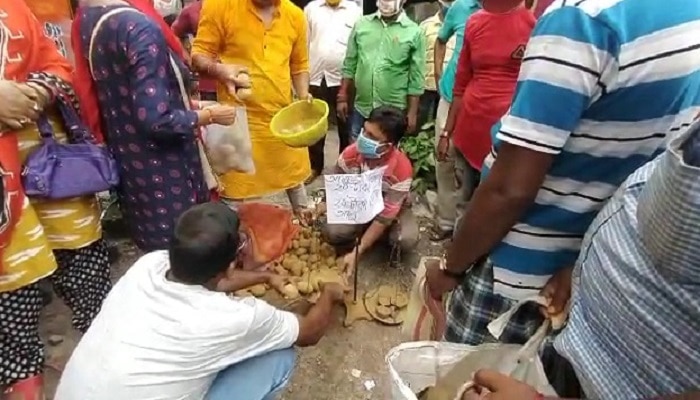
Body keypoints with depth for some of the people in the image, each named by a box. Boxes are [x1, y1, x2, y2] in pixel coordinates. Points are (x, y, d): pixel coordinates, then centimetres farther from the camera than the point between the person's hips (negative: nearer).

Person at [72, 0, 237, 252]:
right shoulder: (139, 26, -21)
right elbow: (156, 120, -25)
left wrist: (184, 103, 16)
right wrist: (210, 115, -10)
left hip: (126, 160, 8)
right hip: (162, 168, -8)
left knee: (154, 248, 21)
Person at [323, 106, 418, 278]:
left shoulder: (401, 169, -35)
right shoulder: (350, 154, -25)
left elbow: (385, 216, -31)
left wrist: (357, 253, -33)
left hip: (391, 209, -2)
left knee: (407, 240, -33)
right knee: (332, 232, -26)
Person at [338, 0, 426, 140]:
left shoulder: (413, 32, -4)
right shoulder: (361, 24, 4)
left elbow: (416, 78, -3)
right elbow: (350, 64, 8)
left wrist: (412, 113, -4)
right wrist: (343, 98, 6)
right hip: (361, 109, 3)